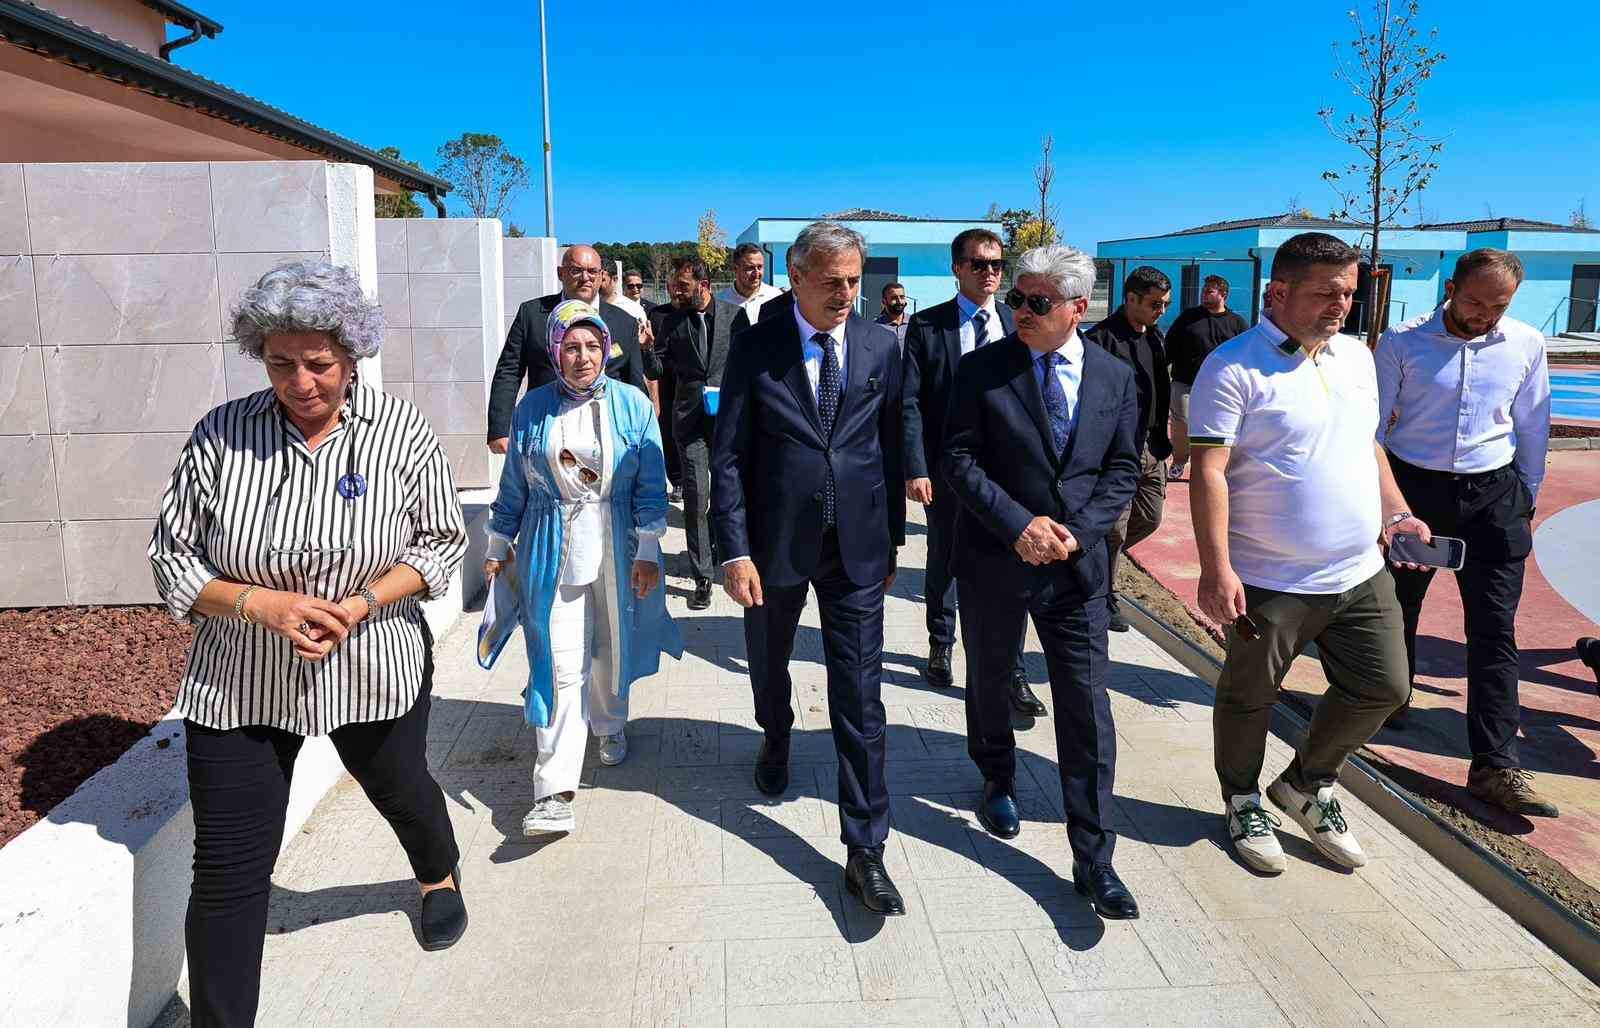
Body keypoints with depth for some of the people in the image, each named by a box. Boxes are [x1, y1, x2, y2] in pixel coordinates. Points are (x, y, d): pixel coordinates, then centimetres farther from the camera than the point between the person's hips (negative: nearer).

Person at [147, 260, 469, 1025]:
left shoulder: (400, 431, -11)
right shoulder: (221, 435, -11)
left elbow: (441, 543, -4)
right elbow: (171, 557, -4)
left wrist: (360, 604, -19)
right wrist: (263, 604, -21)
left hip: (374, 670, 1)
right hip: (238, 682, 0)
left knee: (401, 789, 26)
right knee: (228, 870, 2)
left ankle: (440, 879, 59)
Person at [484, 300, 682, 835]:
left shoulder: (633, 404, -1)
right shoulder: (532, 407, 1)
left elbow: (651, 485, -1)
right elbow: (514, 485, 9)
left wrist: (648, 551, -6)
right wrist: (499, 544, 11)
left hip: (616, 547, 1)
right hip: (551, 550, 0)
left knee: (610, 650, 15)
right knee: (560, 666, -5)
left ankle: (610, 726, 45)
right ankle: (555, 794, -4)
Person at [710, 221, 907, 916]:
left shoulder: (882, 347, 0)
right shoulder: (755, 348, -6)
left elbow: (892, 448, 6)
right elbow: (727, 456, -7)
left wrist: (892, 539, 7)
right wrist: (735, 552, -12)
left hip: (857, 547, 0)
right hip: (774, 543, 0)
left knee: (860, 698, -1)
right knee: (769, 665, 22)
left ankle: (865, 851, 9)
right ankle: (776, 742, 56)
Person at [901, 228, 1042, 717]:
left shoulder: (1016, 325, 6)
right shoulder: (926, 325, -2)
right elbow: (910, 402, -6)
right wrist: (915, 468, -14)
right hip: (946, 468, -1)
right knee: (944, 562, 15)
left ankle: (1011, 673, 9)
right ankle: (941, 644, 37)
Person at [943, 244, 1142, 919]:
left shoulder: (1115, 377, 3)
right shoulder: (983, 369, -6)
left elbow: (1122, 469, 4)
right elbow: (959, 459, -9)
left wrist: (1078, 530, -12)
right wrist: (1019, 525, -19)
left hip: (1077, 563, 1)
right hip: (994, 559, 0)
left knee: (1087, 708, -1)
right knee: (988, 681, 18)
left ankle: (1093, 860, 9)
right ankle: (998, 781, 46)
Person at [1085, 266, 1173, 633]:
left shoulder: (1155, 337, 12)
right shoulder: (1101, 339, -14)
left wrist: (1161, 441, 16)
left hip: (1149, 448, 8)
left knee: (1150, 517, 15)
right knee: (1115, 527, -1)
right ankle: (1105, 595, 16)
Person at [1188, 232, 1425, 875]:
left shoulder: (1356, 356, 10)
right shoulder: (1234, 367, -14)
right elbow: (1208, 472, -19)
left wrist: (1396, 512, 11)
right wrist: (1216, 570, -24)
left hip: (1360, 573, 7)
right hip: (1270, 581, -7)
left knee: (1382, 688, 13)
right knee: (1250, 695, 10)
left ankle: (1306, 784, 35)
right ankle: (1242, 801, 34)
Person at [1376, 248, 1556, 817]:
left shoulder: (1527, 345, 2)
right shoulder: (1402, 343, -7)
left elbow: (1533, 428, 12)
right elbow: (1373, 423, -2)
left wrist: (1526, 498, 15)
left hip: (1492, 495, 2)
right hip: (1412, 487, -1)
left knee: (1495, 629, -3)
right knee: (1396, 608, 14)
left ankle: (1496, 766, 0)